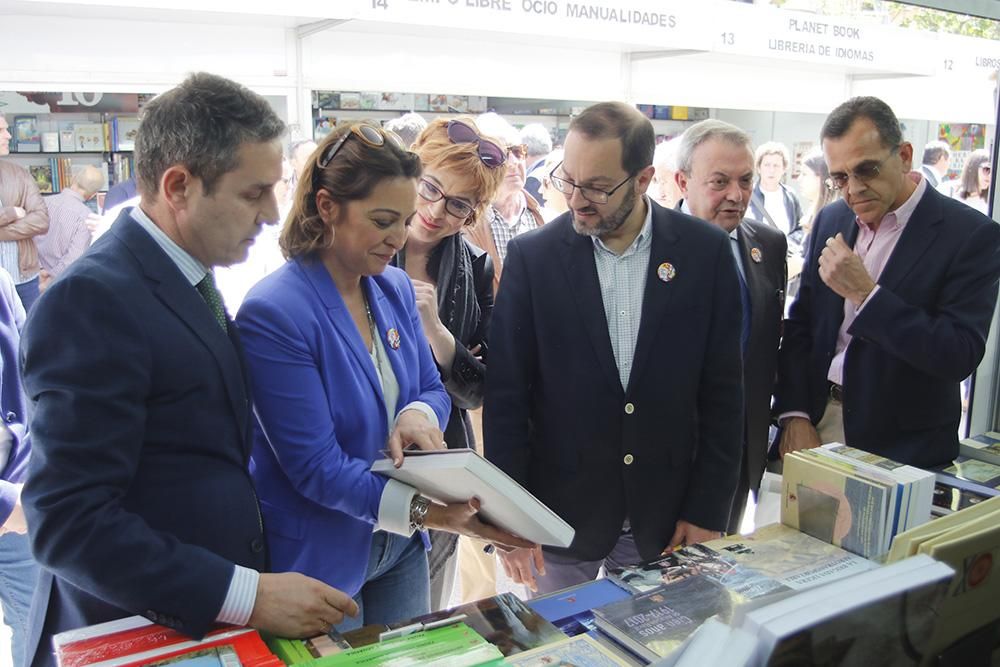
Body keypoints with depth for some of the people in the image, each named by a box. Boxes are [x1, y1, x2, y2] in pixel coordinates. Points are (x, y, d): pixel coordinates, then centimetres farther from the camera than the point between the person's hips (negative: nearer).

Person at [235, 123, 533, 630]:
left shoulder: (396, 288, -2)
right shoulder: (273, 312, -23)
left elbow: (433, 390, 6)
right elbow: (314, 466, -24)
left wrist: (419, 414, -18)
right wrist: (425, 512, -33)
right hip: (317, 560, -6)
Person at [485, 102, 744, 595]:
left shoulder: (705, 251, -6)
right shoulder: (532, 255, -8)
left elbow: (722, 390, -2)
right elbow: (506, 396, -5)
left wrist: (708, 511, -2)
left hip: (667, 519, 1)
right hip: (561, 517, 0)